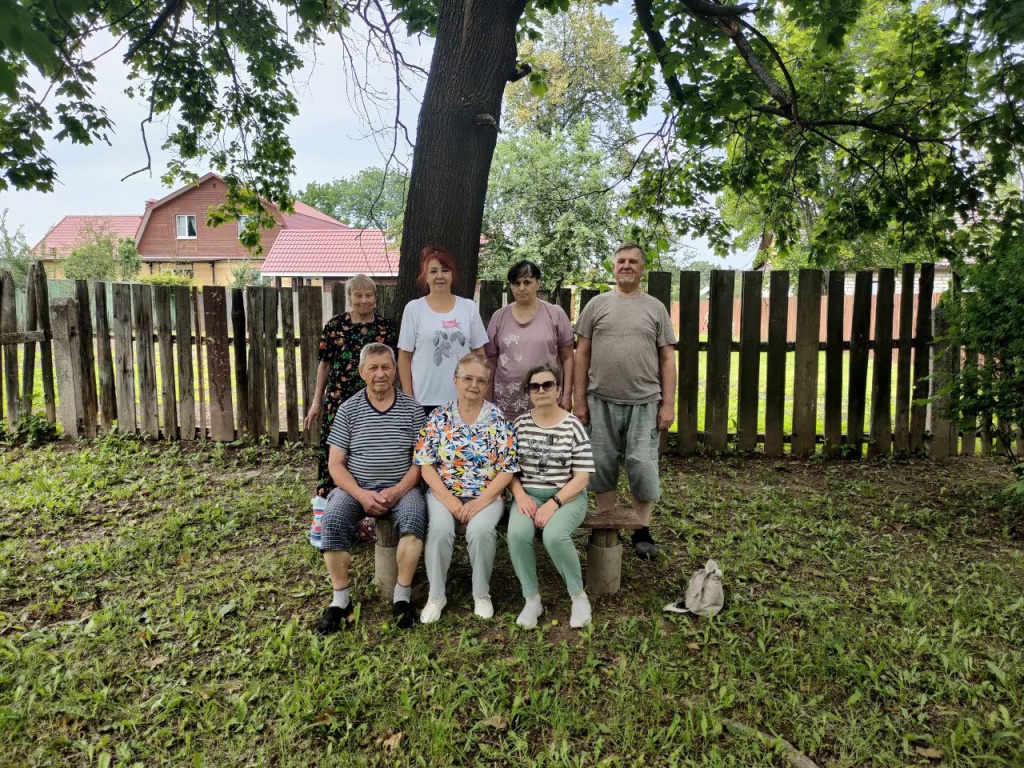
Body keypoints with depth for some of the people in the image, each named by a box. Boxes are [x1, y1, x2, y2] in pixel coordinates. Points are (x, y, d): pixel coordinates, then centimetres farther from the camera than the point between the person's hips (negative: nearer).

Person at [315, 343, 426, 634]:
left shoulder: (412, 408, 3)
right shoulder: (348, 409, 3)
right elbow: (336, 464, 0)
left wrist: (398, 491, -16)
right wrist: (361, 495, -15)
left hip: (401, 487, -1)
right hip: (356, 487, 1)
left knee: (413, 516, -32)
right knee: (333, 519, -28)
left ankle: (403, 596, -17)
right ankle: (341, 599, -12)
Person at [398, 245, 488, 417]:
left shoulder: (469, 307, 4)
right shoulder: (414, 308, -1)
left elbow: (479, 352, 9)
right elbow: (404, 356, 1)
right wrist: (408, 397, -3)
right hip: (424, 400, -1)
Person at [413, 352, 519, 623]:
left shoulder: (498, 419, 0)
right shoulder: (439, 417, 2)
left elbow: (508, 468, -3)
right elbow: (425, 464, -1)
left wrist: (481, 501, -14)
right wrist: (450, 500, -13)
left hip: (487, 495, 0)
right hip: (443, 493, 1)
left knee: (481, 530, -29)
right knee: (440, 529, -28)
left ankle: (482, 594, -4)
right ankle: (436, 595, -6)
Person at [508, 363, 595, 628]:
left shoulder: (573, 426, -4)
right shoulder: (521, 424, 6)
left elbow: (582, 477, -7)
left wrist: (553, 503, -18)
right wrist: (520, 496, -10)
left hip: (568, 496, -2)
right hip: (529, 494, 3)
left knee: (554, 534, -32)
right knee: (517, 533, -29)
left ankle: (579, 596, -6)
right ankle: (532, 600, -8)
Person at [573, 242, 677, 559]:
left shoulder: (655, 308, 8)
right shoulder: (597, 305, 8)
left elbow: (667, 358, 6)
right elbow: (582, 354, 6)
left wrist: (668, 404, -1)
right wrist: (579, 399, 1)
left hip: (644, 402, 0)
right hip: (602, 402, 1)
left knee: (643, 466, -1)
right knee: (603, 466, 7)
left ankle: (642, 531, 16)